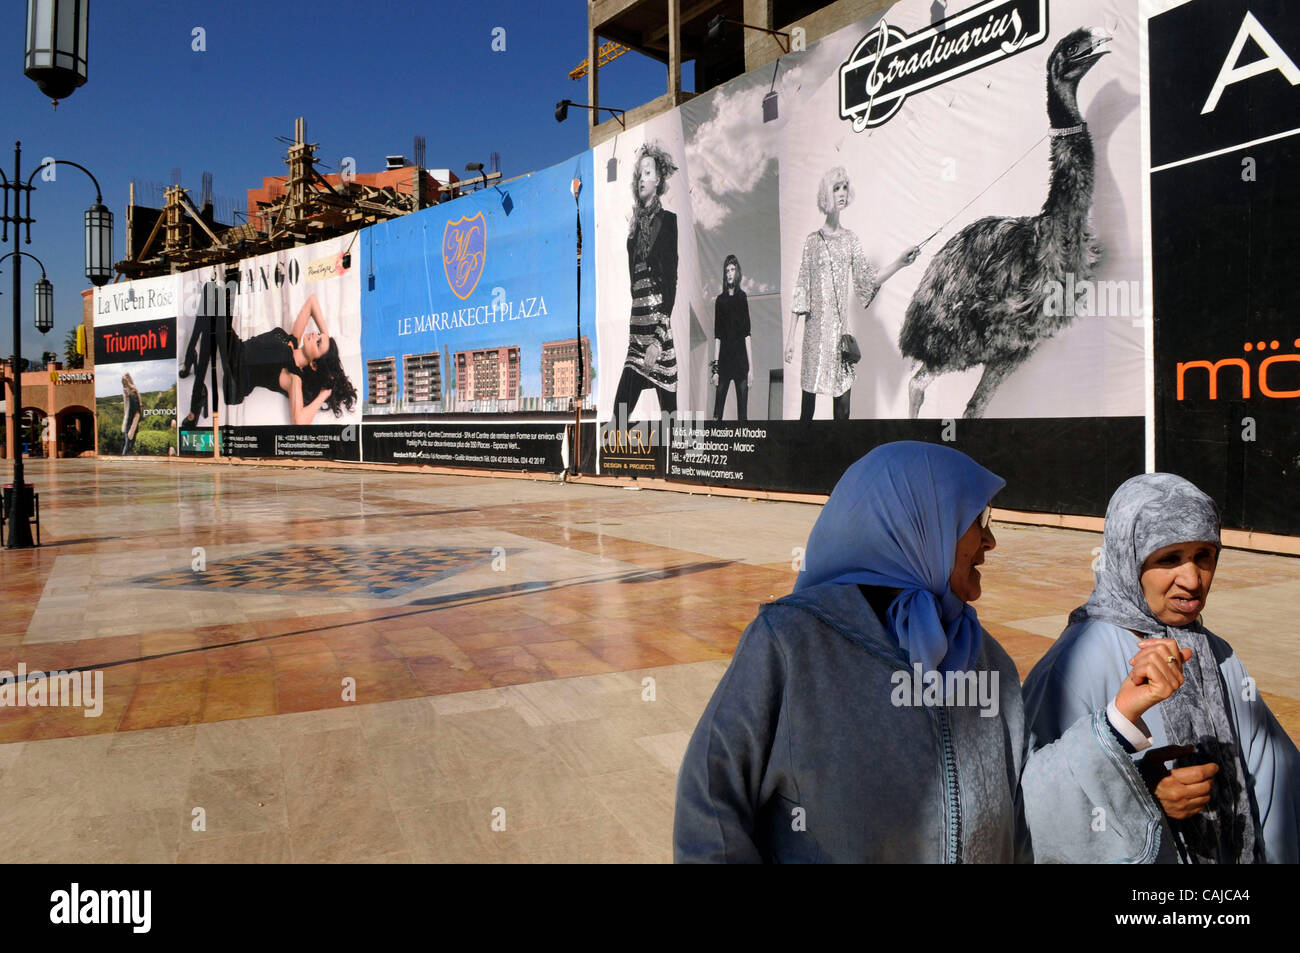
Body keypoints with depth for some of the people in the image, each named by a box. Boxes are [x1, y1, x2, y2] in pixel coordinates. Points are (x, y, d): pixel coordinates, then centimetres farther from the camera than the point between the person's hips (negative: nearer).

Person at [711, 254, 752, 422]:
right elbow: (717, 337, 6)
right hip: (724, 359, 1)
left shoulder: (742, 297, 4)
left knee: (742, 411, 1)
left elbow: (747, 335, 0)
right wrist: (715, 367, 0)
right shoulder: (720, 300, 7)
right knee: (718, 408, 2)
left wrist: (751, 367, -5)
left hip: (741, 359, -1)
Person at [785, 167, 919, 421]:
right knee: (808, 405, 0)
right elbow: (801, 290, 0)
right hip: (816, 329, -3)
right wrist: (791, 336, -3)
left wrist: (899, 263, -9)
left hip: (841, 327, 3)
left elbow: (867, 282, 5)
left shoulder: (850, 239, 9)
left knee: (843, 406, 3)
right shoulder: (813, 241, 1)